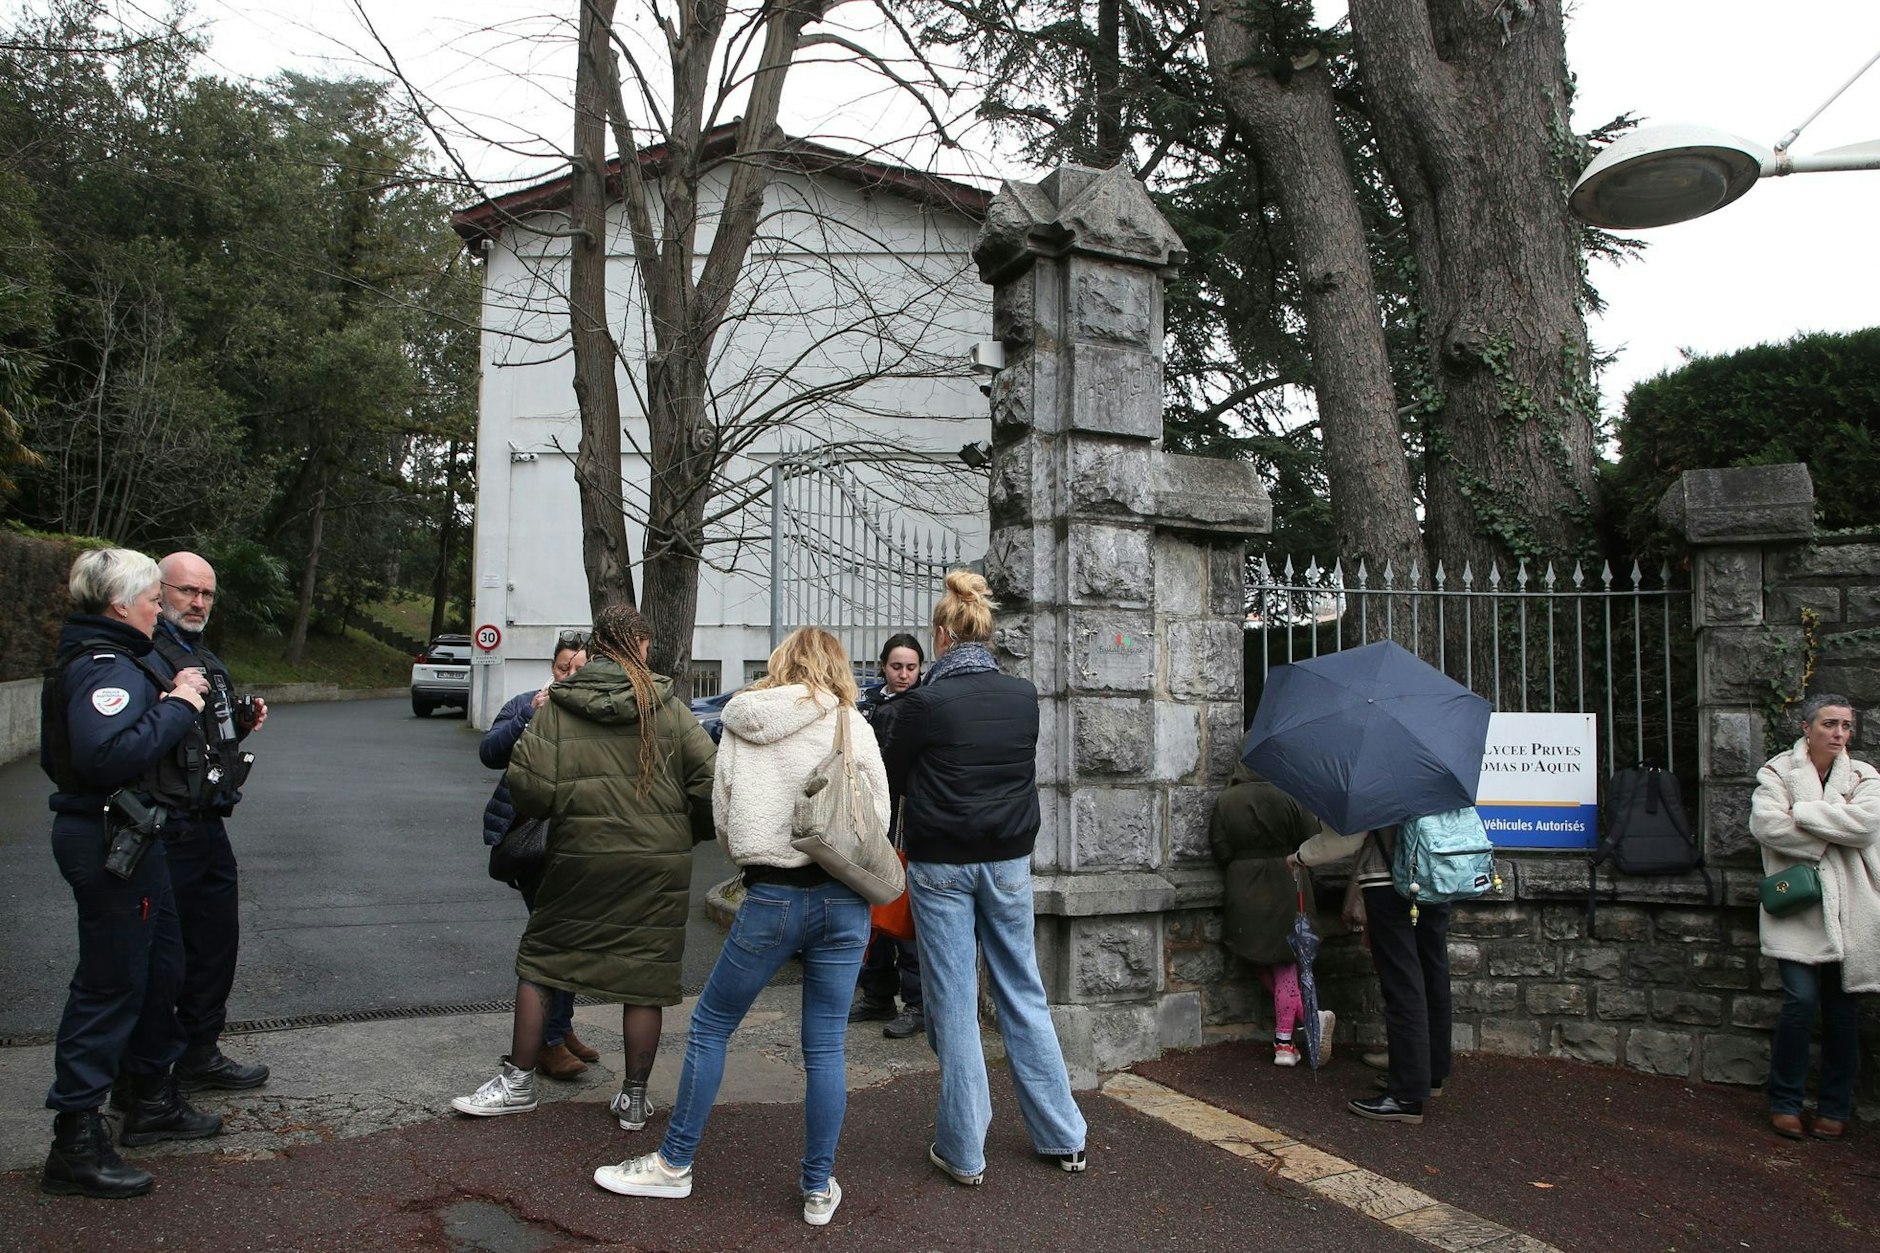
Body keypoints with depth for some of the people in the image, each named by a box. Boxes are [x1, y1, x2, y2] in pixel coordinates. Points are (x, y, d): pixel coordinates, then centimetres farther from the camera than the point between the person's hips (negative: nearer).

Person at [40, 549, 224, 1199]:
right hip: (110, 844, -11)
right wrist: (176, 706, -24)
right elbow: (107, 754, -34)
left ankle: (153, 1100, 37)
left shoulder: (117, 659, 14)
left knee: (160, 967, 21)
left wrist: (171, 697, 9)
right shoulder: (105, 666, -19)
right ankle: (75, 1144, 6)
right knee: (110, 984, -4)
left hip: (131, 838, 11)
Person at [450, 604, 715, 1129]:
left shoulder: (556, 705, -3)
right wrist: (687, 833, 11)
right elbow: (710, 781, -6)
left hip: (580, 859, 0)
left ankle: (518, 1082, 24)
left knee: (540, 962, 16)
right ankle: (634, 1097, 18)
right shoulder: (668, 707, -2)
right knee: (645, 977, 8)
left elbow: (529, 786, -10)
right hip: (660, 864, 0)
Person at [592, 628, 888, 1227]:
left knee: (710, 1025, 16)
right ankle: (819, 1189, 18)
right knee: (826, 1046, 9)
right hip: (841, 897, 1)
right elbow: (877, 816, 2)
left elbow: (723, 819, 6)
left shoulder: (739, 724, 3)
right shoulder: (850, 725, -1)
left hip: (771, 897, 0)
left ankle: (674, 1165, 25)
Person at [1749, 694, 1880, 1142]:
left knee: (1841, 1009, 7)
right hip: (1797, 906, -2)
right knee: (1800, 1000, -10)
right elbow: (1765, 824, -14)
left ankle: (1835, 1109, 21)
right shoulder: (1778, 772, 2)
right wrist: (1830, 837, -11)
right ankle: (1784, 1102, 7)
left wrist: (1801, 812, -13)